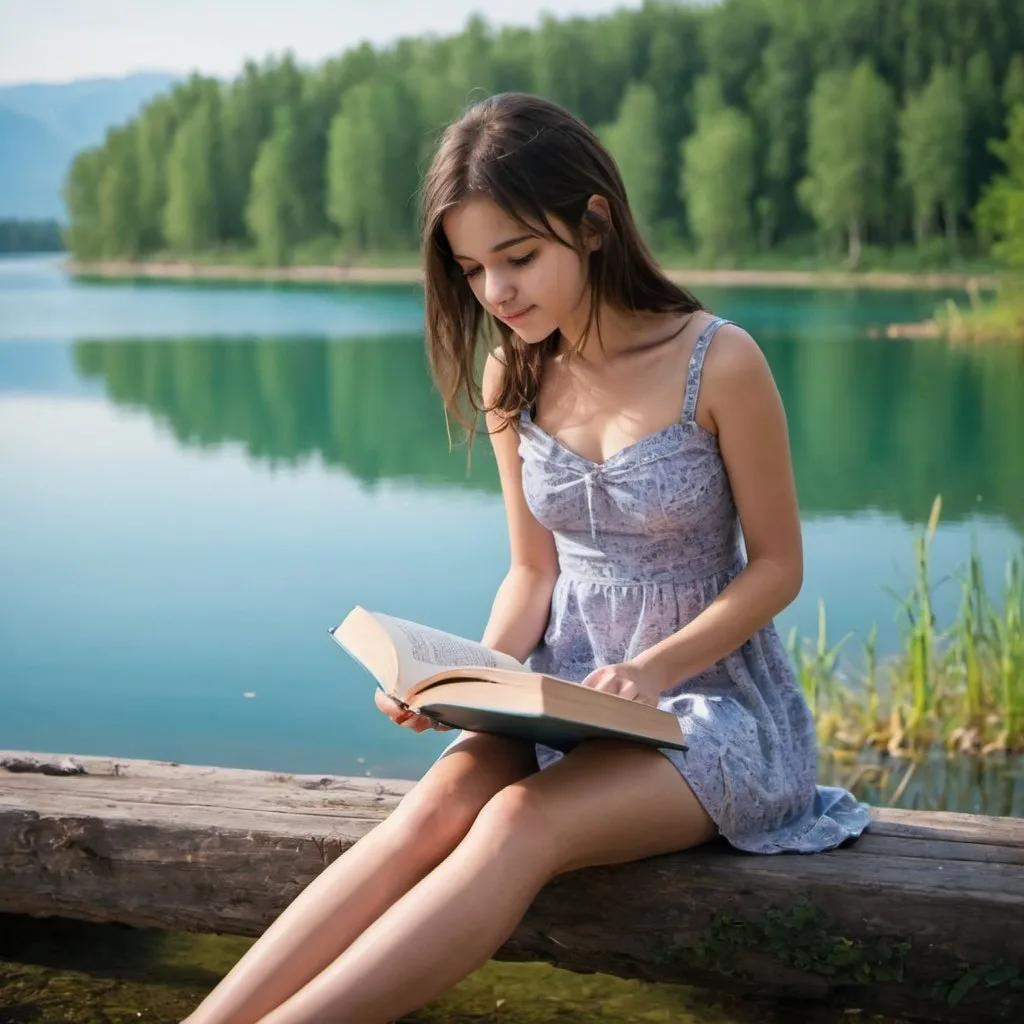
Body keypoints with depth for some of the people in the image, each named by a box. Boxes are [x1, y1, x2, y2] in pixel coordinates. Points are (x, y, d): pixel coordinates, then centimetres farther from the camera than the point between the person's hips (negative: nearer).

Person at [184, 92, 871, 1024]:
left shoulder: (718, 361, -14)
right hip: (566, 685, 4)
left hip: (712, 688, -4)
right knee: (435, 808, -27)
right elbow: (534, 572, 9)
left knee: (521, 823, -32)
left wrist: (653, 671, -20)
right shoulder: (513, 377, 2)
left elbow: (777, 567, -7)